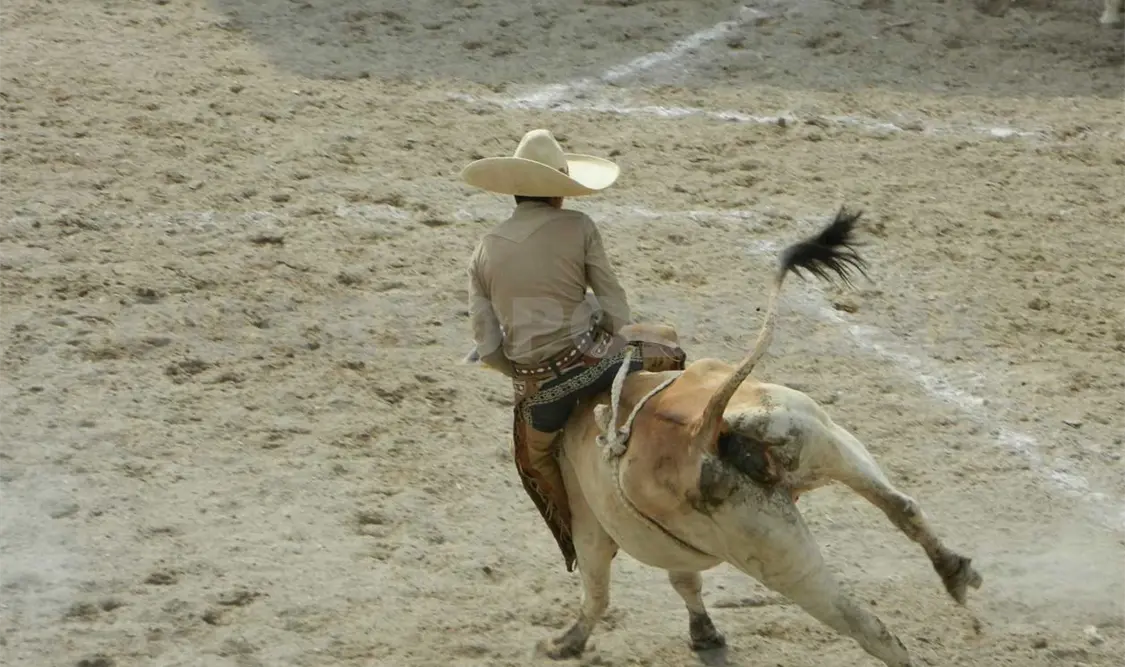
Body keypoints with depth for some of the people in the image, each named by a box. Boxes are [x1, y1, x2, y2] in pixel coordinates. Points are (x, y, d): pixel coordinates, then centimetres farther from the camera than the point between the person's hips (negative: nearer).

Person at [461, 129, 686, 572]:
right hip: (596, 360, -2)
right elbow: (613, 301, -1)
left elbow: (487, 346, 3)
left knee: (534, 459, 33)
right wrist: (623, 356, 13)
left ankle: (577, 542, 37)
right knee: (670, 359, 28)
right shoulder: (577, 227, -3)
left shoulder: (484, 252, 5)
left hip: (537, 388, 2)